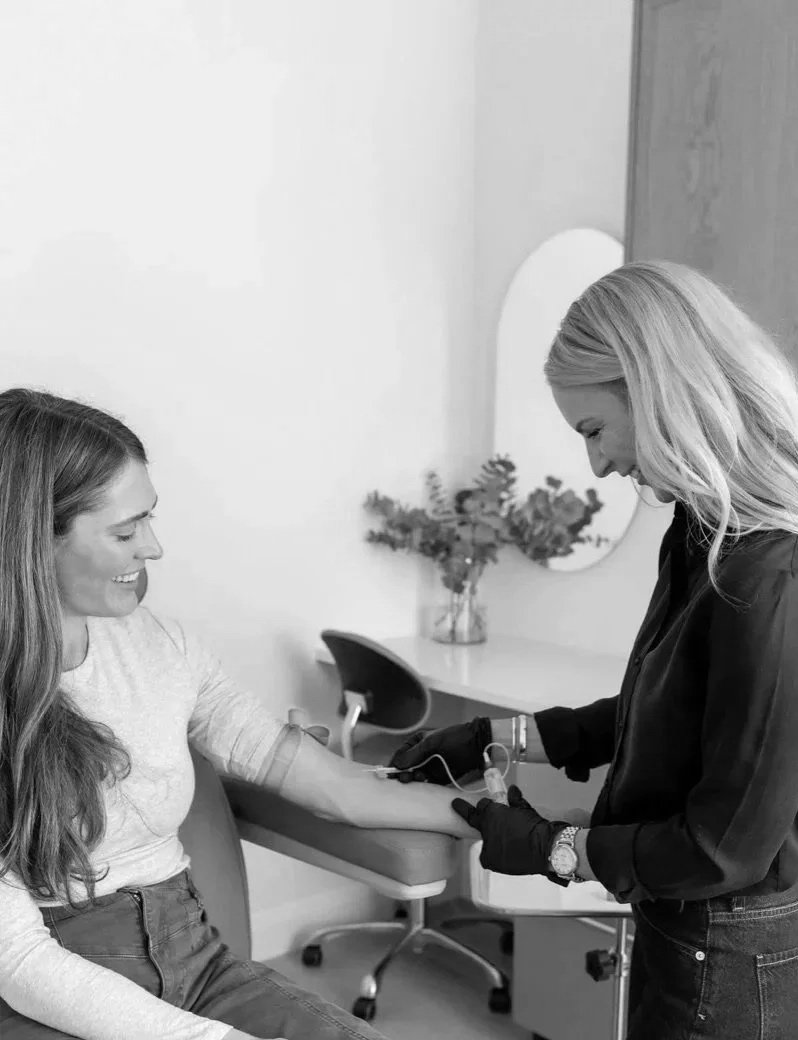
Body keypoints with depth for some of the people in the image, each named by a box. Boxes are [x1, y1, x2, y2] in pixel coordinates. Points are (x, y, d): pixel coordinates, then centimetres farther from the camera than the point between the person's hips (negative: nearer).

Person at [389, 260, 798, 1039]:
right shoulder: (712, 534, 1)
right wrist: (493, 737, 9)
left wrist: (554, 848, -11)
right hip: (696, 930, 8)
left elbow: (729, 845, -23)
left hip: (730, 962, -8)